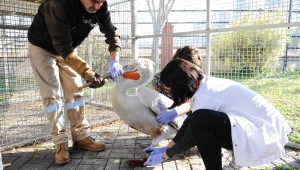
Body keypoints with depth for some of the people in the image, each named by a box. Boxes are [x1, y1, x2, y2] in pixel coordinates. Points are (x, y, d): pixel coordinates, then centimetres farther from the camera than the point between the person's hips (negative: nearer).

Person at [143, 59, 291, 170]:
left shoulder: (204, 97, -22)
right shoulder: (206, 84, 3)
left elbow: (191, 137, -8)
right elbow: (190, 130, 13)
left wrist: (164, 155, 6)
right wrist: (168, 148, 18)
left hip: (266, 134, -9)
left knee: (200, 121, -27)